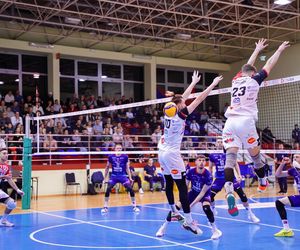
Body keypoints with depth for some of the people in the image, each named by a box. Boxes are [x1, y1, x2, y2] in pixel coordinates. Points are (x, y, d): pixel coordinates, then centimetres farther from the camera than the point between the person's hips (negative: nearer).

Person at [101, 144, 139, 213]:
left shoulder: (125, 157, -3)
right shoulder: (111, 157, -2)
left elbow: (127, 168, 4)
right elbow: (107, 168, 10)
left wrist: (130, 178, -3)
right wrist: (105, 178, 10)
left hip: (123, 176, 0)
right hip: (114, 176, 1)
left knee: (130, 189, -12)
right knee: (108, 190, -14)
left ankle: (134, 206, 2)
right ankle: (105, 207, 1)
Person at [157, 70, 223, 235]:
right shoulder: (180, 114, -14)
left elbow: (182, 98, 19)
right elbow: (199, 99, -13)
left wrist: (194, 82, 28)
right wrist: (213, 85, -7)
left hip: (162, 153, 9)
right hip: (172, 154, -9)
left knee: (169, 183, 17)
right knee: (182, 186, -7)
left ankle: (173, 212, 29)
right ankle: (188, 221, -8)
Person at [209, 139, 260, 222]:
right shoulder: (212, 155, 0)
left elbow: (235, 164, 5)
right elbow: (210, 167, 12)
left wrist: (239, 175, -5)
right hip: (219, 179, 1)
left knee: (242, 195, -8)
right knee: (210, 196, -6)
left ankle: (250, 214, 5)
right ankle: (213, 211, 23)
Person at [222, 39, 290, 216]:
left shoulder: (236, 80, 18)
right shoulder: (253, 80, 6)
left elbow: (247, 66, 37)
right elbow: (269, 65, 17)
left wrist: (257, 50, 50)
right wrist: (279, 50, 33)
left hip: (230, 122, 4)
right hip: (245, 122, -4)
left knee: (230, 157, -9)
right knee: (255, 155, 15)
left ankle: (229, 192, -26)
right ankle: (263, 182, 36)